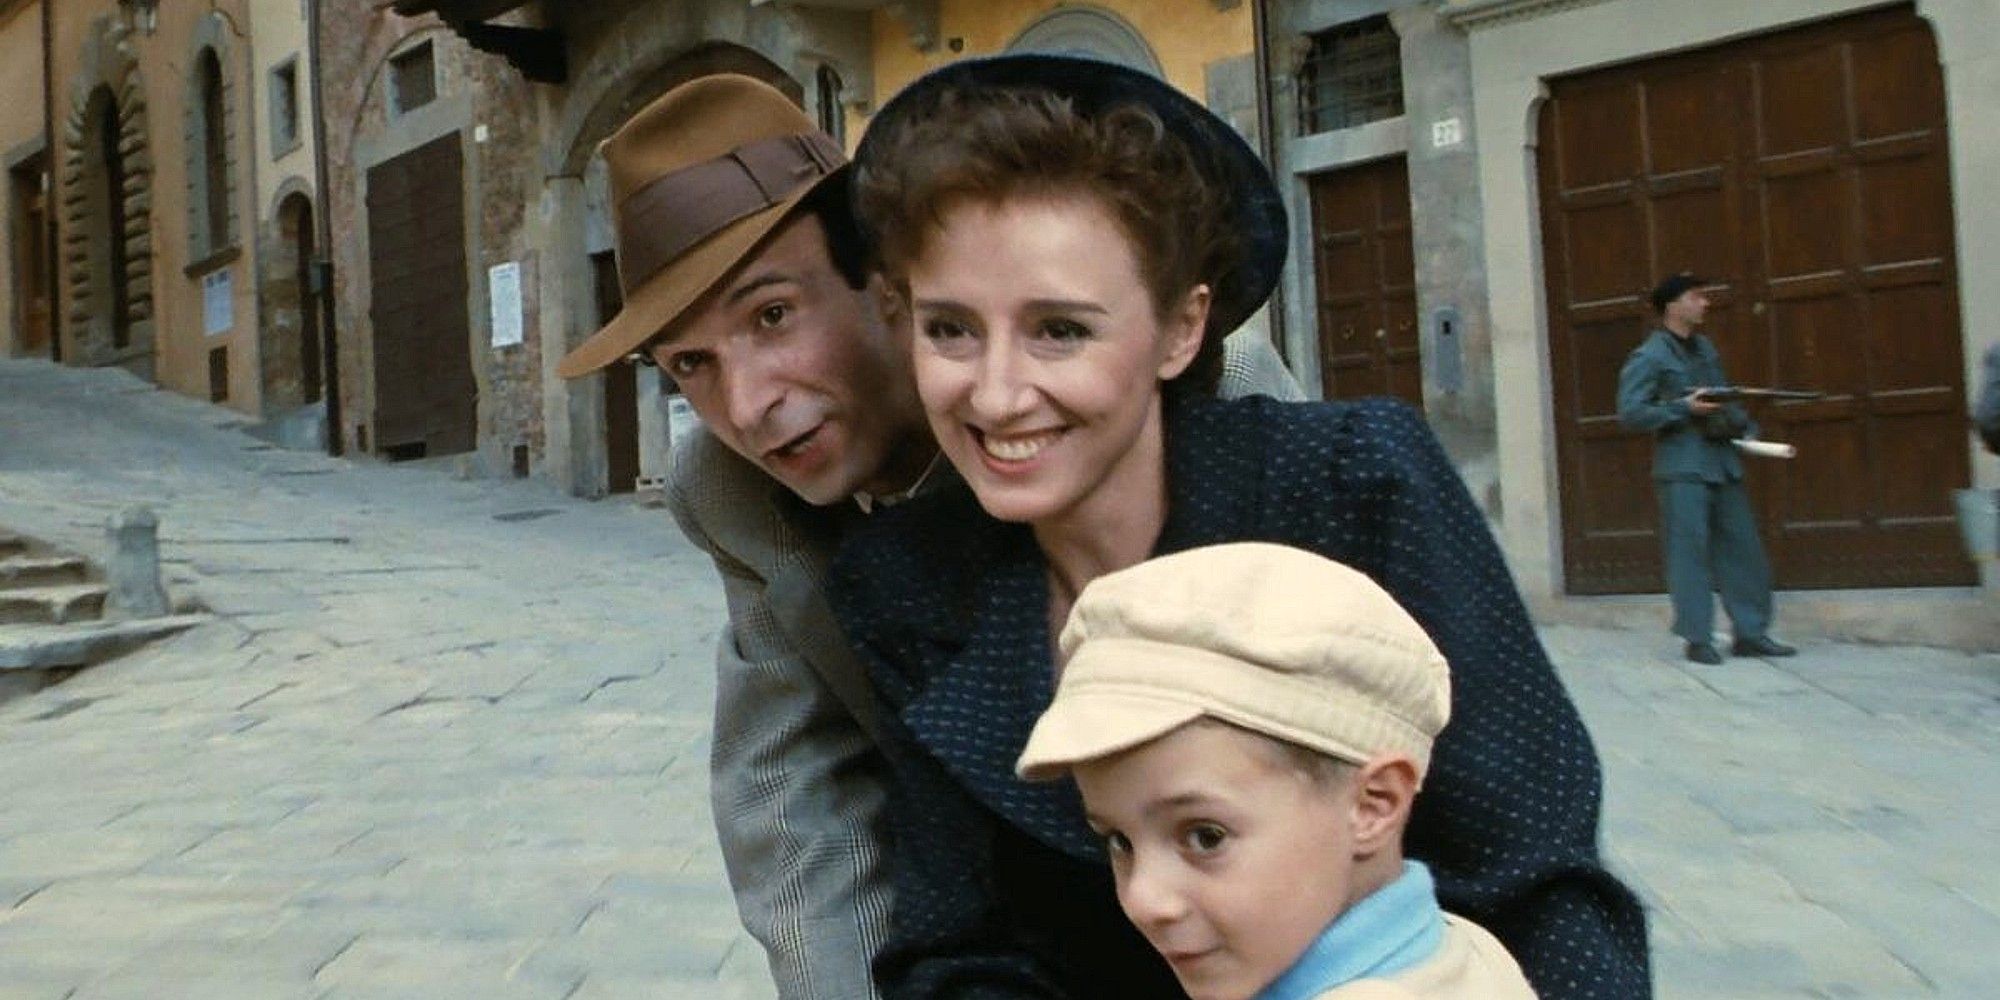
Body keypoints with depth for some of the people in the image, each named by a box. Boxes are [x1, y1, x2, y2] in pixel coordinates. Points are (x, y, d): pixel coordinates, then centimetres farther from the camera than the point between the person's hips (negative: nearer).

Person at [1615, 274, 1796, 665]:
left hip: (1723, 462, 8)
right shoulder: (1649, 357, -6)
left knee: (1743, 548, 7)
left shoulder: (1706, 348, 18)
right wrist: (1684, 408, -17)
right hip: (1683, 469, -7)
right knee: (1690, 551, -5)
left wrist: (1746, 429, 10)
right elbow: (1629, 412, -13)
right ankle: (1697, 638, 2)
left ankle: (1751, 632, 15)